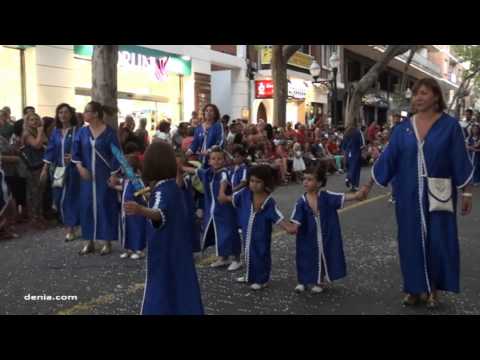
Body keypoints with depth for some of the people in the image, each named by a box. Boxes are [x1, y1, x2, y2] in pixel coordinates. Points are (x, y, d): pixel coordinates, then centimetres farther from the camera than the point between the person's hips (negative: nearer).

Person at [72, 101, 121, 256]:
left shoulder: (109, 132, -9)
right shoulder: (82, 131, 3)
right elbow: (75, 151, 7)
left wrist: (114, 175, -12)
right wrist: (80, 167, -8)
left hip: (104, 176, -4)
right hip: (87, 176, 4)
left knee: (105, 206, 1)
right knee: (87, 206, 6)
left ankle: (107, 242, 11)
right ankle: (90, 242, 16)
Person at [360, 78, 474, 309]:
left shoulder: (450, 125, -4)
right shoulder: (403, 128, 3)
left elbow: (460, 161, -2)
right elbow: (387, 158, 5)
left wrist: (466, 193, -3)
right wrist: (369, 184, 5)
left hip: (438, 195, -2)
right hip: (409, 195, 2)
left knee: (438, 241, 3)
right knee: (411, 240, 7)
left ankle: (432, 289, 20)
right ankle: (415, 288, 21)